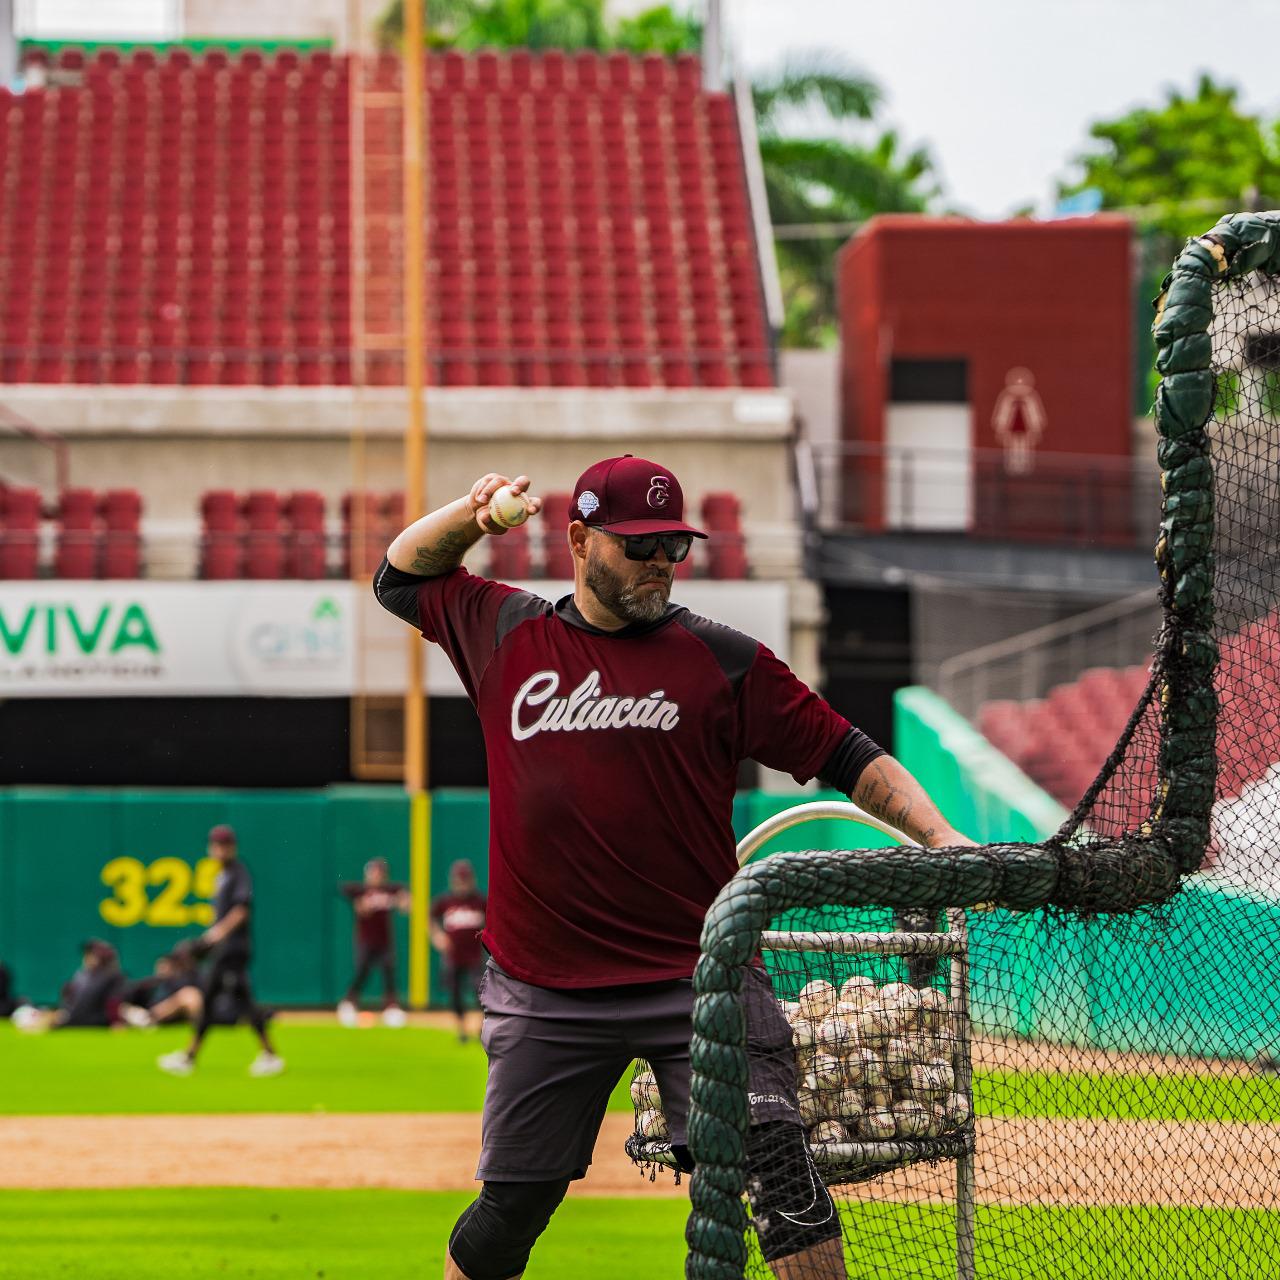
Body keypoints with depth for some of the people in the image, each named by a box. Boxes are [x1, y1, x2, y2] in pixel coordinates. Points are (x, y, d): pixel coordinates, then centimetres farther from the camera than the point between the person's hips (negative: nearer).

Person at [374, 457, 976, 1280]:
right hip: (545, 990, 2)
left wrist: (938, 838, -11)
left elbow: (847, 757, 2)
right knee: (513, 1204, 7)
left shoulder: (722, 659, 4)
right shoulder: (509, 635, 9)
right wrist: (473, 514, 4)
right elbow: (402, 576, 23)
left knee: (776, 1158, -16)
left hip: (699, 978, -1)